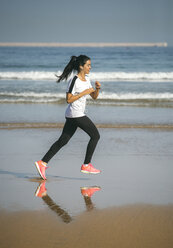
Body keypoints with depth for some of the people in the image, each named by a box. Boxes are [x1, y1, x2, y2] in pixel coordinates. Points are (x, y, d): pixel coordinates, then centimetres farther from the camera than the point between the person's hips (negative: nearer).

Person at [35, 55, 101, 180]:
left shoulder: (86, 79, 15)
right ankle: (86, 165, 2)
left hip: (75, 115, 9)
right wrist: (84, 92, -17)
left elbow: (94, 96, 19)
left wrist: (97, 88, -1)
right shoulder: (74, 80, -13)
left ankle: (43, 162, 5)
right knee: (95, 135, -3)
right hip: (76, 114, -9)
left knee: (63, 141, 6)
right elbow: (69, 99, -16)